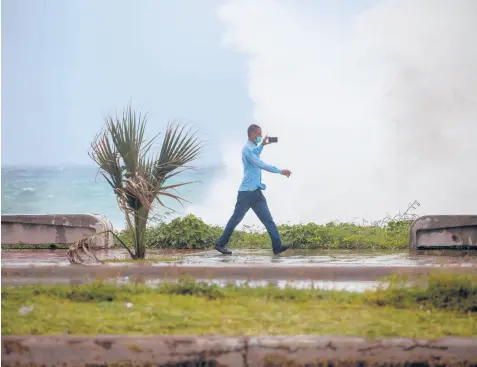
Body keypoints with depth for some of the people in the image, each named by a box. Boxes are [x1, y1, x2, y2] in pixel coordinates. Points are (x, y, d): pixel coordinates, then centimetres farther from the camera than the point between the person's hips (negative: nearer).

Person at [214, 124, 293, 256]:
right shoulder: (247, 149, -13)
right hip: (247, 192, -9)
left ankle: (277, 246, -4)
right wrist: (280, 171, -23)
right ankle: (220, 244, 9)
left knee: (268, 220, 1)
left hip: (256, 192, 9)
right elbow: (261, 164, -23)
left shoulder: (252, 148, 18)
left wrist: (262, 145, 34)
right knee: (236, 219, -1)